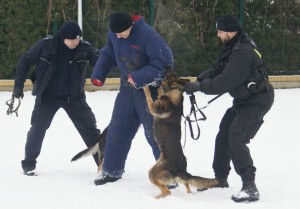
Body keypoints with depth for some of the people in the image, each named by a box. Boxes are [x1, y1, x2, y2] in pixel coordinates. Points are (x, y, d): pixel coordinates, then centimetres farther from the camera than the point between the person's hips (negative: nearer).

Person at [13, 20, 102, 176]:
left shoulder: (84, 48, -13)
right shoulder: (46, 45, -17)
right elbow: (25, 61, -6)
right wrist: (18, 85, -7)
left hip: (74, 97, 1)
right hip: (47, 95, -1)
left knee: (89, 128, 3)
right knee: (37, 128, -1)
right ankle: (29, 163, 15)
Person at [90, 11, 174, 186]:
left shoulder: (147, 35, -26)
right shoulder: (114, 33, -3)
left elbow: (165, 61, -28)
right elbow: (108, 54, 14)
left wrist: (139, 77, -32)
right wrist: (98, 74, 3)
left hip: (150, 90, -7)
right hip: (128, 88, 7)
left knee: (155, 133, -5)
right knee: (117, 130, 11)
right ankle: (112, 171, 25)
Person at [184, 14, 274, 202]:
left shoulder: (243, 53, -29)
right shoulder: (232, 47, 2)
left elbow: (225, 82, -31)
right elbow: (218, 68, 7)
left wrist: (200, 86, -24)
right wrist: (200, 80, -9)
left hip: (257, 100, -11)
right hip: (243, 99, 11)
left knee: (236, 139, -22)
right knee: (223, 136, 17)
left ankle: (250, 187, -21)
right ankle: (220, 178, 34)